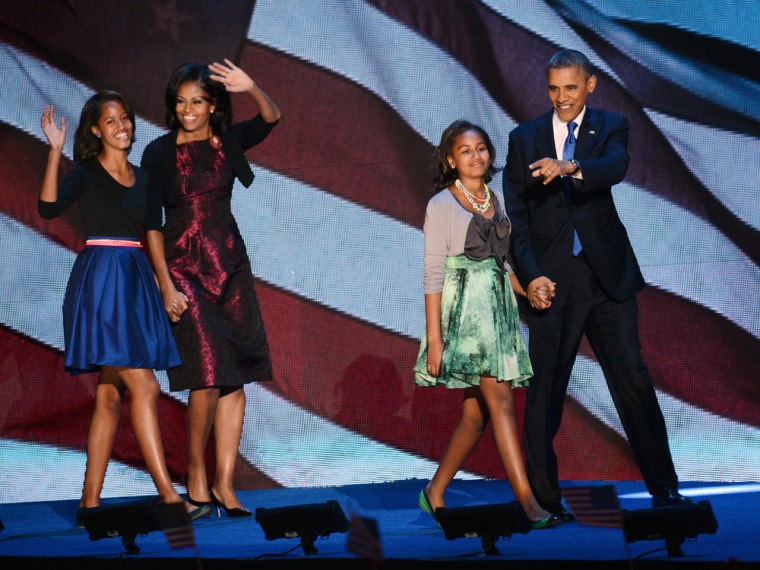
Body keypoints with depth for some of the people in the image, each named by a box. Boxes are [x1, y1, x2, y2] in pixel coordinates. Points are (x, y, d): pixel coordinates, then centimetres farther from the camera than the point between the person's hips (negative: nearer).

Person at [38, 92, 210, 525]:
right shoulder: (86, 173, -2)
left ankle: (90, 502, 9)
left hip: (135, 281, 7)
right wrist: (56, 149, -24)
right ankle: (168, 495, -14)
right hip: (100, 281, -7)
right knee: (144, 387, -14)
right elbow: (49, 208, -19)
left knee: (110, 396, 6)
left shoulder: (142, 178, 16)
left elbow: (154, 234, 17)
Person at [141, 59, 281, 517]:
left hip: (230, 264, 4)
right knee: (208, 375, -14)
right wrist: (166, 286, -12)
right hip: (184, 267, -4)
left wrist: (251, 88, -23)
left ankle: (224, 484, 5)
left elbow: (272, 118, -2)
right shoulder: (160, 153, -3)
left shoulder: (228, 142, 8)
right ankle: (196, 474, 4)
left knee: (235, 380, 0)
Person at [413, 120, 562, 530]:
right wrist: (434, 337, -12)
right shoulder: (442, 205, -4)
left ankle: (434, 493, 21)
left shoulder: (496, 200, 14)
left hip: (498, 308, 7)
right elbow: (433, 273, -7)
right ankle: (528, 502, -16)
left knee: (475, 414, 7)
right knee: (500, 401, -14)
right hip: (465, 309, -7)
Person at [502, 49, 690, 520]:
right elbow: (516, 216, 3)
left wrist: (571, 167, -39)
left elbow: (616, 166, -19)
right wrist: (530, 276, -9)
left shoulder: (611, 127, 4)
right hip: (552, 281, 0)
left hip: (607, 274, 0)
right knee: (545, 388, 1)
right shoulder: (524, 139, 6)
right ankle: (542, 495, 8)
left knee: (632, 378, 0)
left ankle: (664, 487, 8)